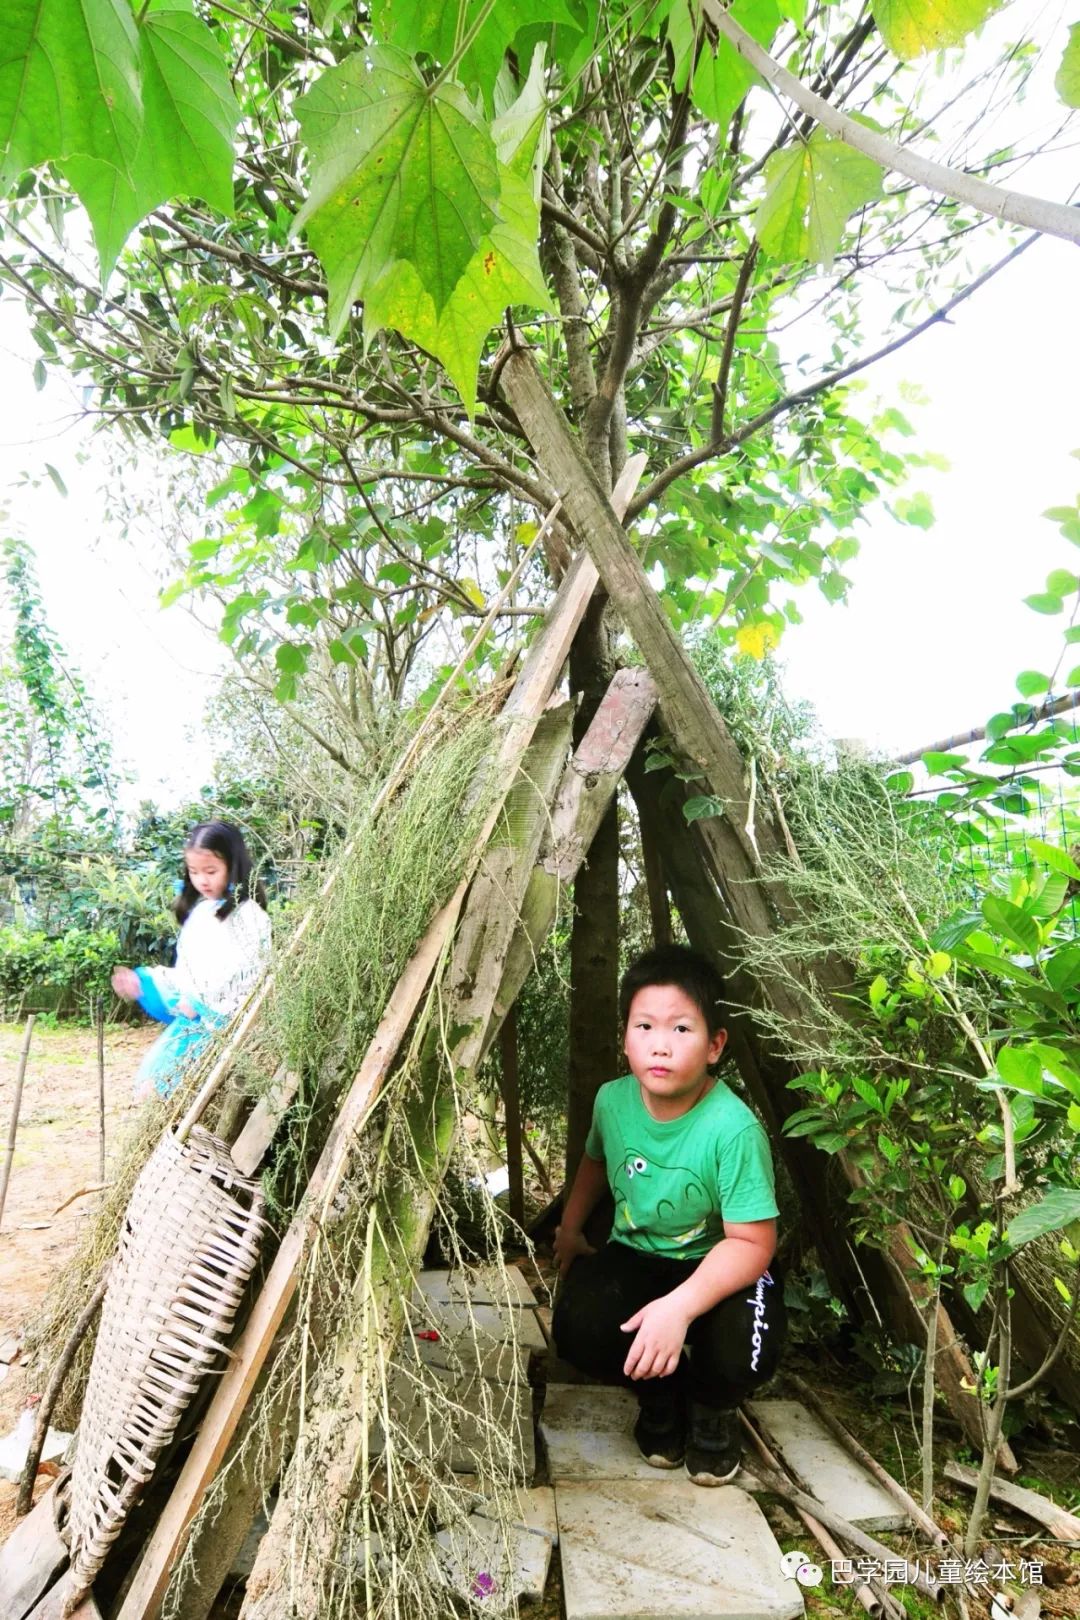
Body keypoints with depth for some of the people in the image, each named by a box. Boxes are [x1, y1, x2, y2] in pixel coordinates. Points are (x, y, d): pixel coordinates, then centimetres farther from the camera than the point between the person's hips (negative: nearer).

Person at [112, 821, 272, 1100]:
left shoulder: (248, 915, -10)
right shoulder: (198, 912, 15)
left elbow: (249, 975, -16)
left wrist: (200, 1003, -17)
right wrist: (143, 983, 12)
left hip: (221, 1019, -8)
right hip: (190, 1015, 8)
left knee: (162, 1076, -17)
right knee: (148, 1077, 1)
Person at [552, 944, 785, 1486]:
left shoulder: (733, 1128, -28)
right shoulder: (613, 1100, -11)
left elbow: (751, 1243, -27)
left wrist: (680, 1307, -39)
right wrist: (569, 1231, 19)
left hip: (717, 1268, -3)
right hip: (633, 1257, 4)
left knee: (745, 1350, -34)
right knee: (578, 1327, -26)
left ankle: (712, 1409, 8)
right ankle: (659, 1395, 11)